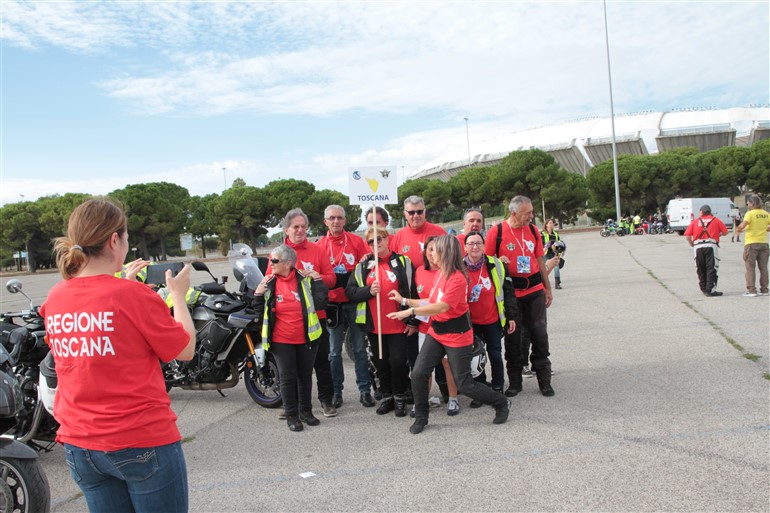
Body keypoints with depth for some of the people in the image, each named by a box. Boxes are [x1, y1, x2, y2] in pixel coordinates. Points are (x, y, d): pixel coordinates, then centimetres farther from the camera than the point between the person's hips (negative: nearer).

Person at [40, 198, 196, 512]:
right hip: (143, 443, -6)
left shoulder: (54, 299, -2)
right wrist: (178, 294, 2)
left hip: (79, 445, 6)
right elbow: (185, 350, -9)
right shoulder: (135, 296, -19)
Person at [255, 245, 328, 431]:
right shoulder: (269, 283, -1)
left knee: (305, 375, 13)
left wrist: (317, 281, -16)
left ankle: (305, 411, 29)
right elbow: (260, 313, 2)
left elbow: (320, 304, -13)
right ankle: (291, 415, 20)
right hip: (281, 341, 0)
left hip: (306, 339, 0)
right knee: (287, 377, 5)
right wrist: (259, 294, -11)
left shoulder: (306, 280, -6)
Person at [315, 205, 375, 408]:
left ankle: (365, 390, 15)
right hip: (332, 304, 1)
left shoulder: (356, 241, 3)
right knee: (334, 351, 7)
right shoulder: (320, 245, 4)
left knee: (360, 348, 6)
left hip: (354, 302, 0)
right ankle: (336, 391, 18)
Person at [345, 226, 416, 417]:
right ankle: (386, 396, 28)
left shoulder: (403, 262, -1)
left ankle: (399, 397, 19)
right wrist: (369, 290, -17)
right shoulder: (362, 266, 8)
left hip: (398, 324, -3)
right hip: (374, 325, 3)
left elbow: (413, 291, -3)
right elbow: (350, 291, 1)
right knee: (381, 362, 12)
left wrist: (413, 321, -6)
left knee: (398, 361, -2)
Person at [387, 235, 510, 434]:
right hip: (436, 333, 8)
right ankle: (421, 417, 15)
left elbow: (442, 306, -29)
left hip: (456, 336, -8)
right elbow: (432, 302, 10)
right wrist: (405, 300, 12)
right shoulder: (442, 274, 6)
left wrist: (411, 311, -27)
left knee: (465, 385, 2)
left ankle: (501, 403, 26)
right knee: (418, 374, -4)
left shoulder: (457, 278, -22)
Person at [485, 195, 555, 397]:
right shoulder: (497, 231, -7)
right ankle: (515, 382, 18)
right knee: (512, 337, 5)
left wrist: (548, 289, 13)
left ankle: (544, 381, 17)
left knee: (539, 335, 5)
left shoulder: (533, 230, 5)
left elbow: (540, 260, 12)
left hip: (535, 290, 3)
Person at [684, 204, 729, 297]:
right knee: (711, 269, -1)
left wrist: (692, 244, 16)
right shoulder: (716, 220, 10)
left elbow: (687, 235, 2)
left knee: (701, 269, 13)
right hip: (711, 246, -2)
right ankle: (710, 290, -6)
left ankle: (704, 289, 20)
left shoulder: (695, 221, 12)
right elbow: (725, 232, 6)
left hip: (698, 247, 2)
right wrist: (718, 234, 27)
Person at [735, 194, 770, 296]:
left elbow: (742, 225, -23)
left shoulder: (750, 213, -9)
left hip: (751, 243, -5)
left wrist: (738, 229, -3)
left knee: (750, 267, 0)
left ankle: (751, 290, -3)